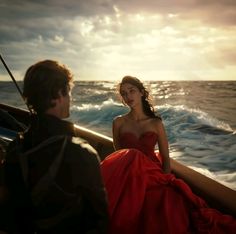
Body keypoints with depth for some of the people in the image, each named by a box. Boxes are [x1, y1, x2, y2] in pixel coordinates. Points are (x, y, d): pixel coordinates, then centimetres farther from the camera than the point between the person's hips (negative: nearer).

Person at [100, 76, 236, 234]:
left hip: (153, 176, 0)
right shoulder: (119, 123, 6)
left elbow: (166, 158, 7)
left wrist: (164, 182, -7)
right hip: (127, 178, 0)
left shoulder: (156, 123, 6)